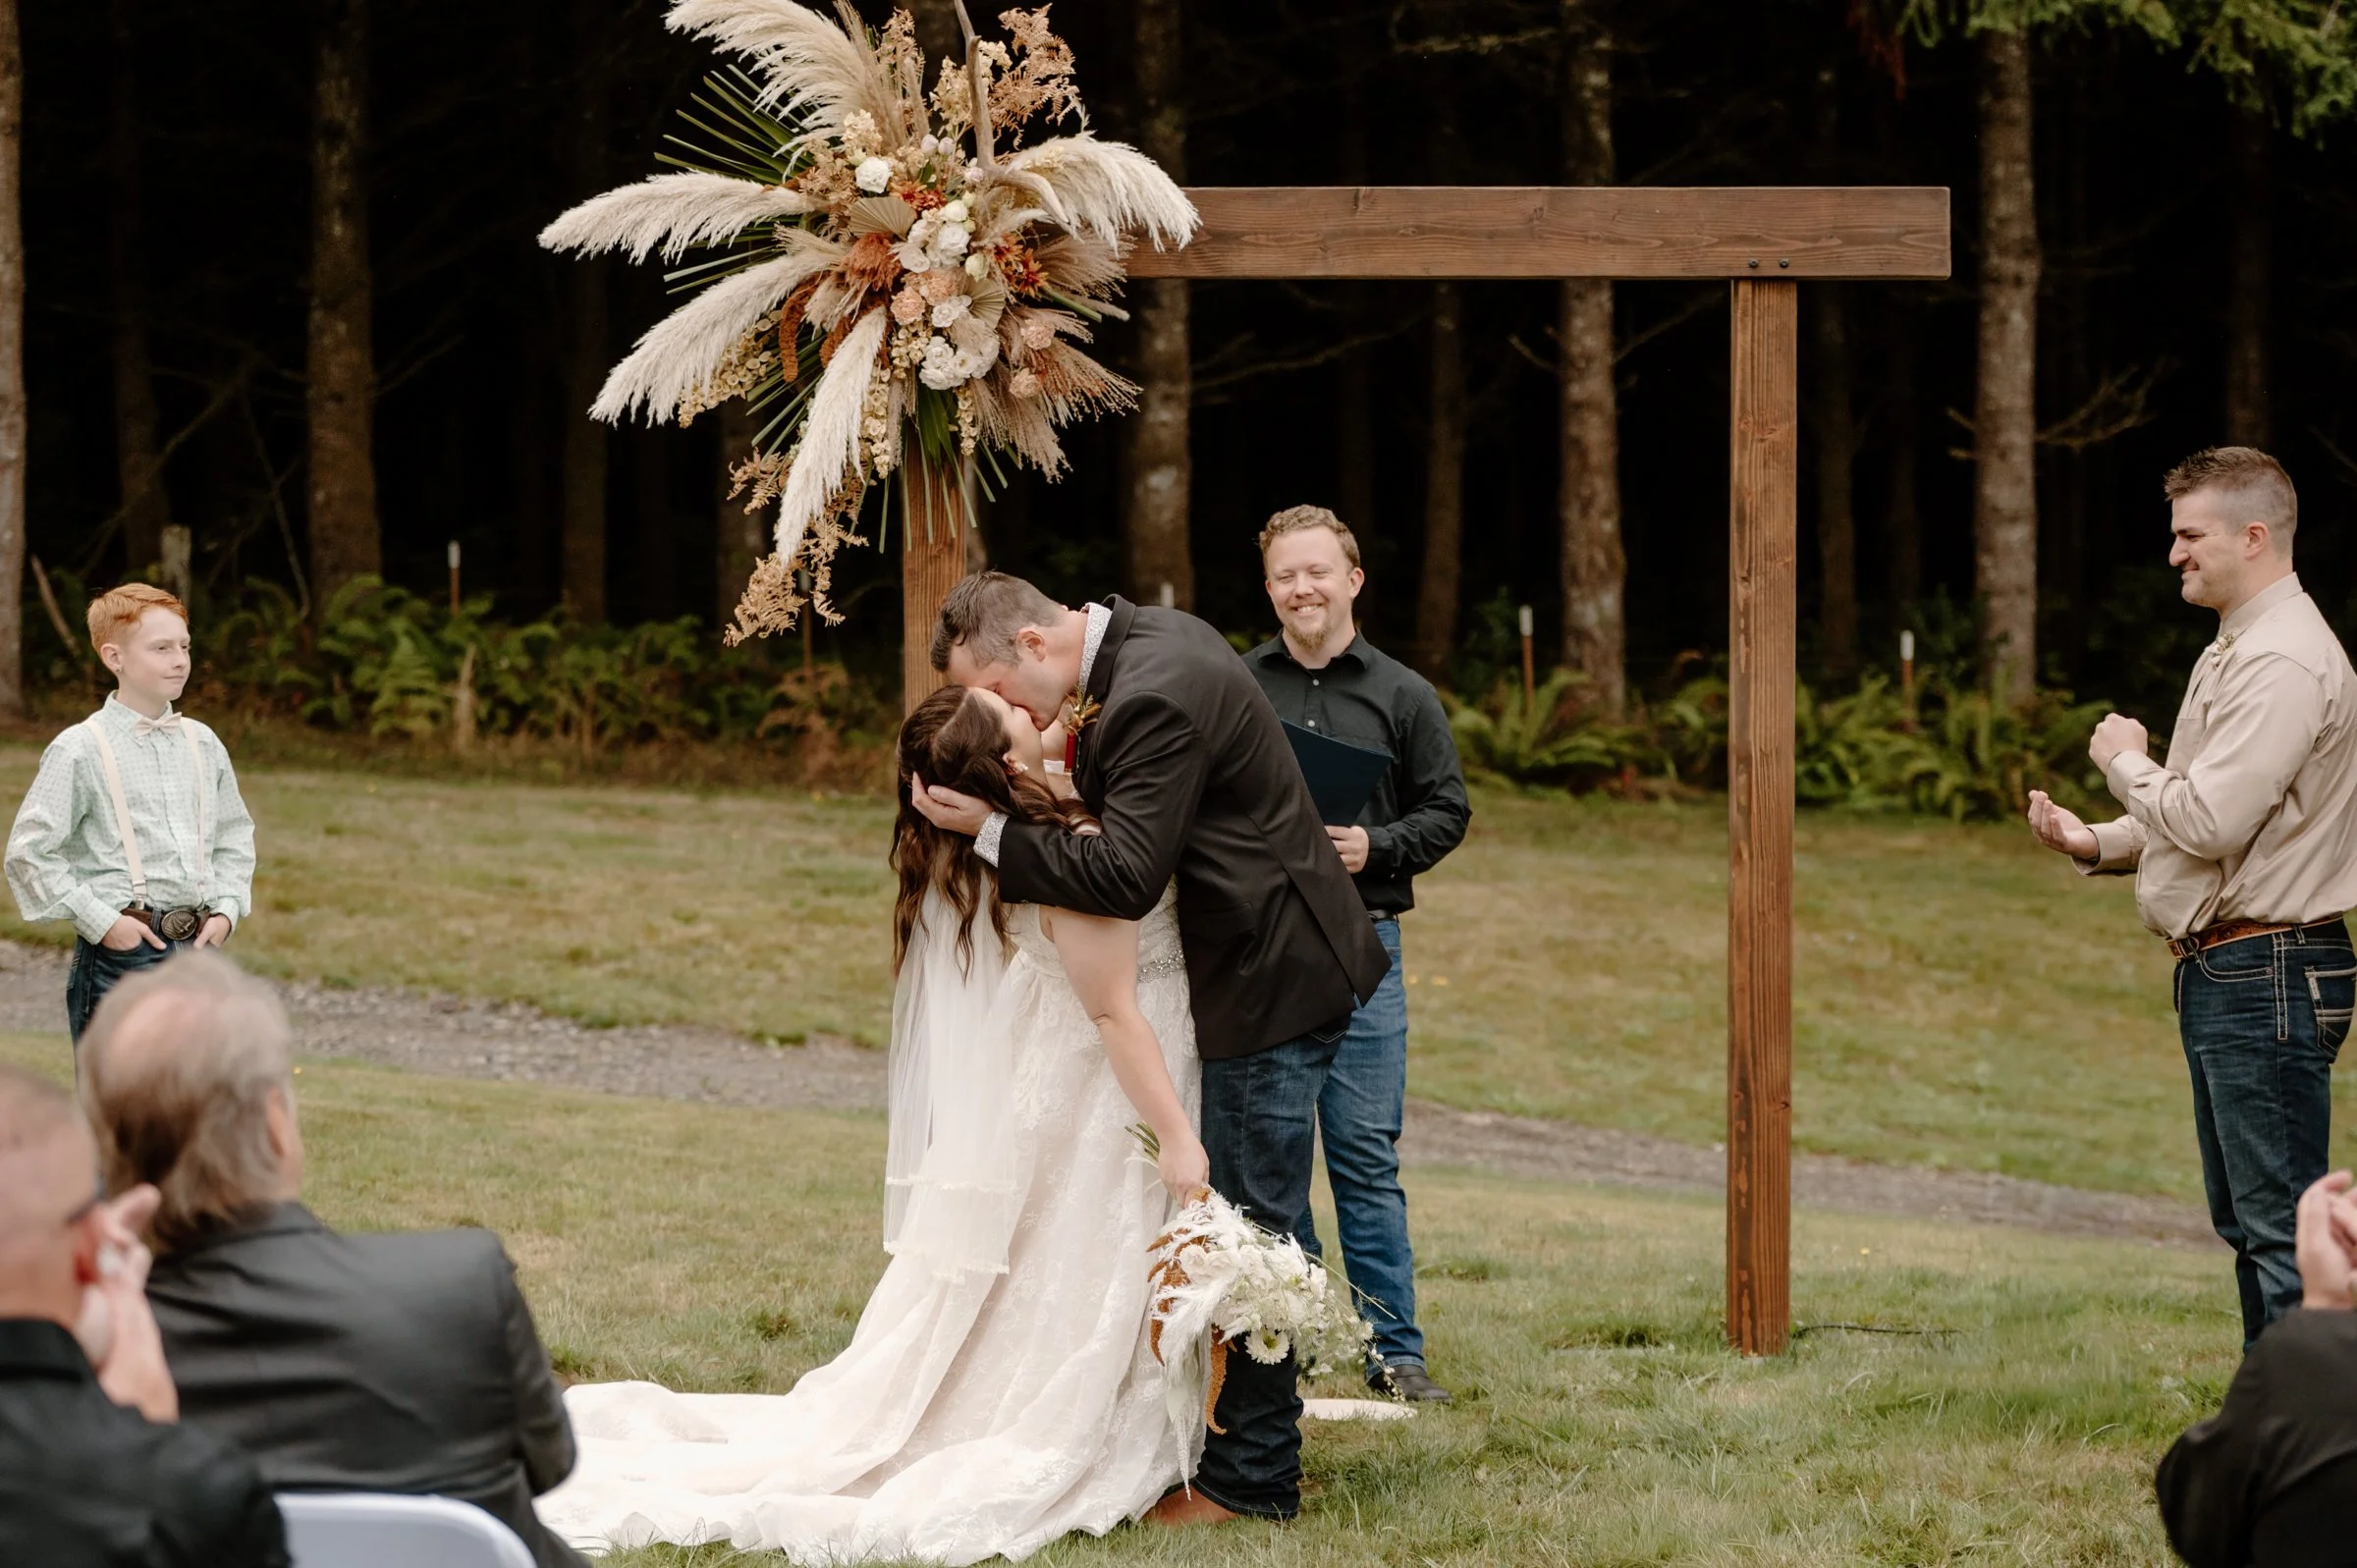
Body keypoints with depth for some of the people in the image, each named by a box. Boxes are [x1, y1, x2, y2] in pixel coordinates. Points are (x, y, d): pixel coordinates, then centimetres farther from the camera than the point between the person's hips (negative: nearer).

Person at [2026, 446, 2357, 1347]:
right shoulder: (2232, 654, 18)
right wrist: (2097, 843, 9)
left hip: (2267, 976, -11)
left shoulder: (2284, 664, -17)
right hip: (2222, 971, 11)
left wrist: (2125, 763, -7)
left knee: (2282, 1224, -10)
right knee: (2245, 1219, 16)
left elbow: (2211, 820, -25)